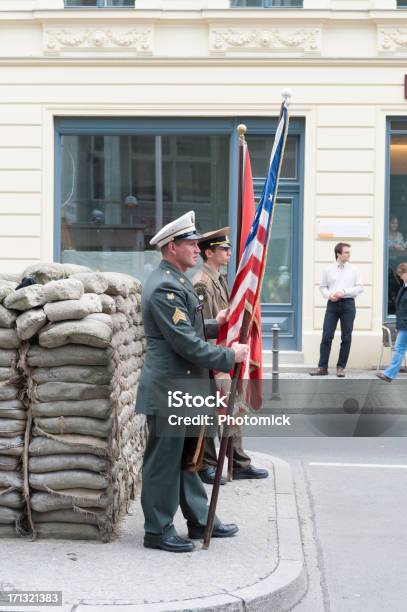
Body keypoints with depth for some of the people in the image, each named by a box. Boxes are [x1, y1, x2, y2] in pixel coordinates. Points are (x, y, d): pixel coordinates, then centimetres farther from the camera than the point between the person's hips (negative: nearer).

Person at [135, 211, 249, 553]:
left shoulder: (176, 281, 14)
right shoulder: (165, 287, -20)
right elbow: (185, 343, -23)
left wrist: (213, 323, 10)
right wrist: (229, 357, -16)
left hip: (181, 387, 11)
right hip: (167, 389, -11)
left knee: (186, 456, 17)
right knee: (164, 459, -1)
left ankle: (200, 521, 27)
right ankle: (158, 531, 8)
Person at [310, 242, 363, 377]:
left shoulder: (353, 270, 6)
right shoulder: (328, 270, 7)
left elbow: (359, 288, 3)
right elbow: (322, 287, 12)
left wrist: (344, 292, -10)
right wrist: (329, 295, -9)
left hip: (348, 304, 0)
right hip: (332, 304, 0)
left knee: (346, 337, 2)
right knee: (327, 336, -3)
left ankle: (341, 367, 10)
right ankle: (322, 367, 0)